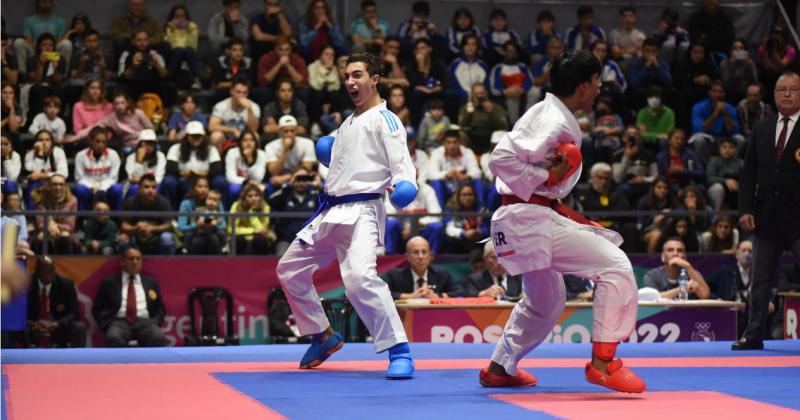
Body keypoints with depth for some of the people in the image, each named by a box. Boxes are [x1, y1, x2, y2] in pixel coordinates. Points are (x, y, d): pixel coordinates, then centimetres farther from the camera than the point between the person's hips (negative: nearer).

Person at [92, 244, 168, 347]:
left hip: (145, 322, 1)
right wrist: (109, 325, -5)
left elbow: (161, 309, 21)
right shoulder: (109, 282, 16)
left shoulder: (151, 282, 23)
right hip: (120, 322, -1)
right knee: (113, 338, -38)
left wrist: (154, 324, 0)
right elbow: (98, 309, 13)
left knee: (159, 338, -33)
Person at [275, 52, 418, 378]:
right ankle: (324, 337, 30)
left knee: (360, 277, -31)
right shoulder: (349, 123, 21)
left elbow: (401, 161, -18)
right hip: (331, 213, 10)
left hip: (361, 212, -10)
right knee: (290, 269, 17)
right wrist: (331, 156, 17)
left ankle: (400, 352, -27)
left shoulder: (384, 119, -5)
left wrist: (403, 185, -35)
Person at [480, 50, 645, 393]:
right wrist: (546, 179, -19)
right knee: (615, 266, -17)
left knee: (545, 303, 26)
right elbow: (501, 158, -24)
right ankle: (602, 361, -15)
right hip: (532, 219, -11)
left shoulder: (550, 115, 15)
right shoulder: (554, 123, -16)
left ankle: (499, 369, 37)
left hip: (526, 220, 11)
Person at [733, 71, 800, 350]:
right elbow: (748, 173, 10)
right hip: (767, 218, 4)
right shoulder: (761, 129, 12)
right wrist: (746, 209, 1)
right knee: (759, 282, 8)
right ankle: (754, 335, 14)